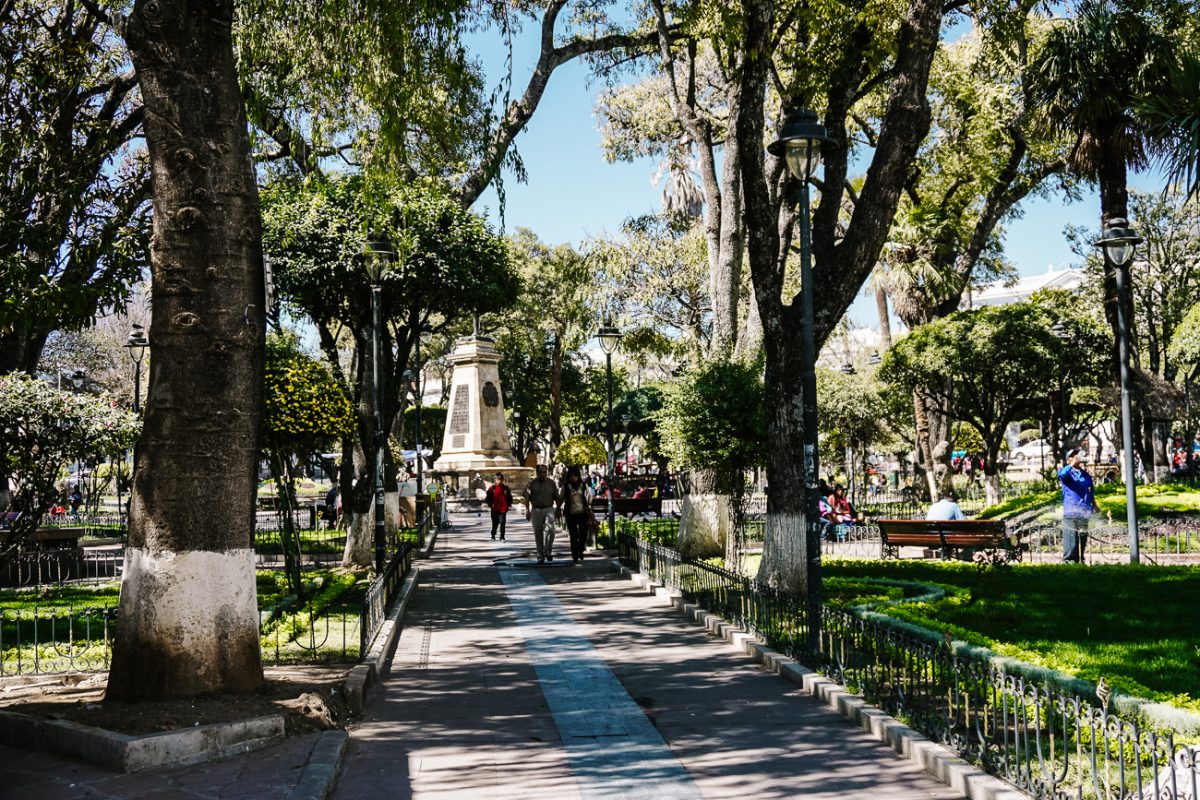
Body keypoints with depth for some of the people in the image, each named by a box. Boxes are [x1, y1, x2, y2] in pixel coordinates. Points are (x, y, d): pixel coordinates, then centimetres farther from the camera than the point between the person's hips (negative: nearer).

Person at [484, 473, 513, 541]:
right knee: (495, 523, 8)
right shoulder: (492, 488, 0)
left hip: (503, 509, 0)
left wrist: (509, 505, 4)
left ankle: (502, 537, 5)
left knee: (502, 523, -2)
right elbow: (488, 497, 5)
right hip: (494, 509, 0)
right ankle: (493, 536, 25)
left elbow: (510, 497, 13)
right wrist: (490, 504, -7)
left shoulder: (506, 488, 5)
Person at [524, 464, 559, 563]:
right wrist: (528, 510, 0)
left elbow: (556, 497, 13)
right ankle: (540, 555, 13)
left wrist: (558, 509, 10)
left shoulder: (551, 483, 7)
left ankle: (548, 552, -5)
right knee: (538, 533, 4)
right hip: (536, 510, 0)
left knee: (550, 529, -19)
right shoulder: (532, 483, 3)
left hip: (549, 509, 0)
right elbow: (527, 498, 5)